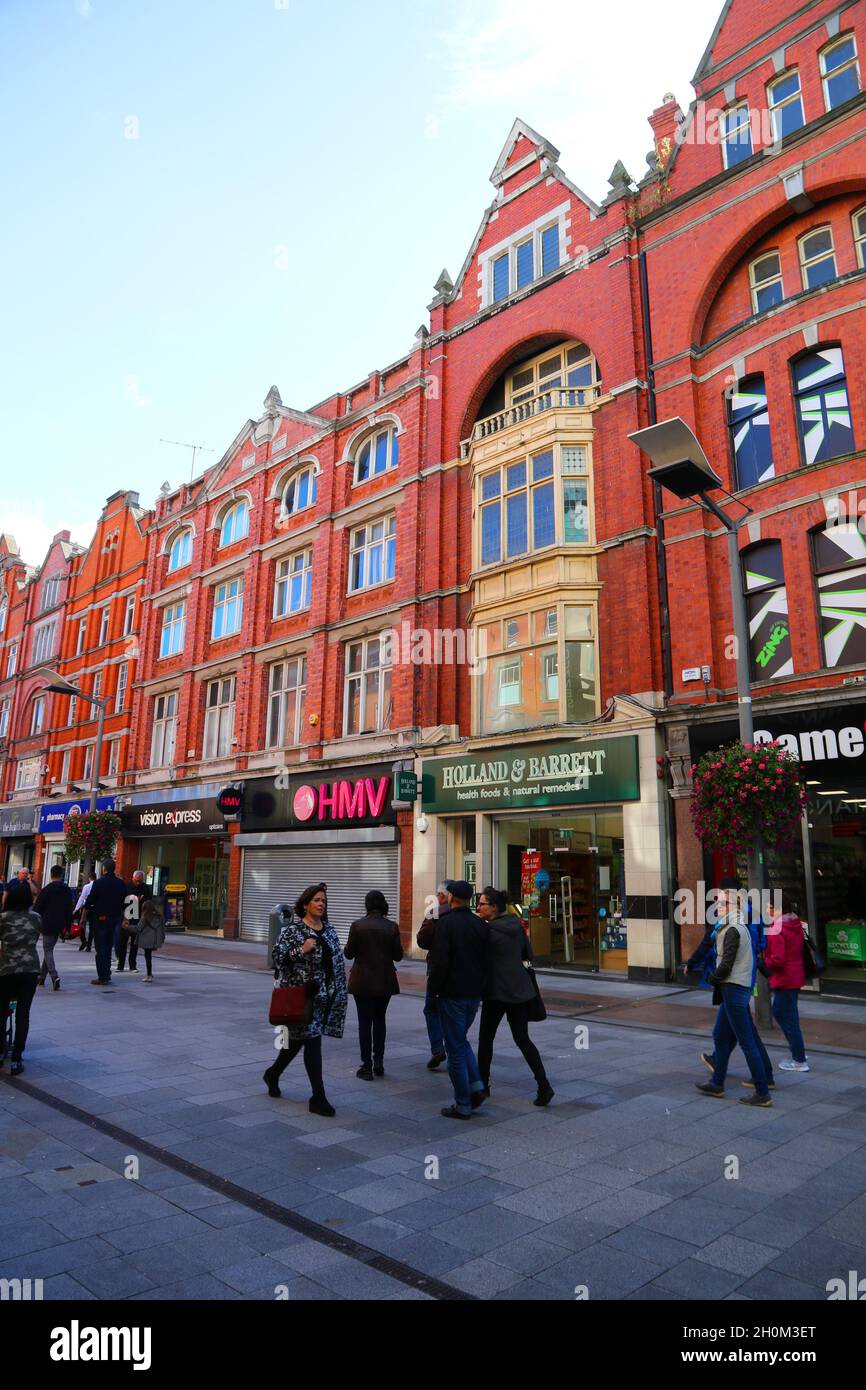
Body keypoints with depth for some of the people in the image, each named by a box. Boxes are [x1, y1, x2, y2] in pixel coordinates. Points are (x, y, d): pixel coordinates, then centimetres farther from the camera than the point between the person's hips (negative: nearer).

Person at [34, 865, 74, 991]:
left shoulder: (46, 890, -8)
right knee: (49, 949, 18)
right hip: (59, 926, 5)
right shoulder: (68, 891, 6)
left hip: (47, 925, -5)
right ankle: (42, 976, 24)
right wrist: (67, 927, 11)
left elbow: (37, 908, -6)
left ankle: (54, 976, -21)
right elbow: (69, 910, 8)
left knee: (48, 950, -3)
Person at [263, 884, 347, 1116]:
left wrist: (341, 992, 12)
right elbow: (277, 957, -11)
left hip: (326, 993, 6)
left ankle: (273, 1074, 40)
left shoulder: (328, 929, 10)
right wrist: (301, 950, -23)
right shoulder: (292, 929, -8)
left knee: (298, 1037, 17)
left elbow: (338, 960, 15)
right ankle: (318, 1097, 2)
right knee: (312, 1039, -6)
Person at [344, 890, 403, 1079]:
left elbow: (349, 954, -6)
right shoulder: (392, 927, -7)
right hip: (385, 981, 2)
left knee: (364, 1022, 7)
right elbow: (398, 955, -2)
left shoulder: (357, 925, -11)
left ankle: (367, 1066, 8)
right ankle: (378, 1062, 17)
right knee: (379, 1019, 18)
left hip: (362, 981, -2)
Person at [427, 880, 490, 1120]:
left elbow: (440, 961, -18)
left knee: (455, 1048, 3)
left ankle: (462, 1105, 9)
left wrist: (433, 990, -6)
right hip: (475, 993, 7)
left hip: (453, 994, -6)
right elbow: (487, 960, 9)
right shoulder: (481, 925, 5)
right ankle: (476, 1085, 10)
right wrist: (481, 987, 16)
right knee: (461, 1040, 23)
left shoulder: (447, 923, -15)